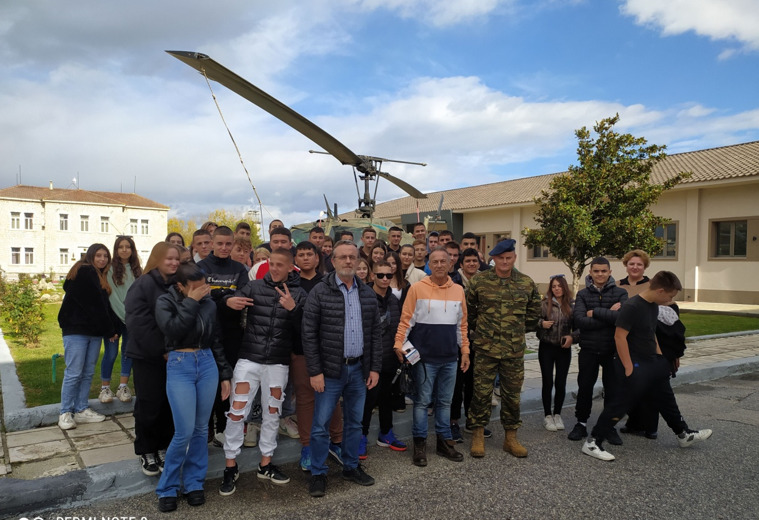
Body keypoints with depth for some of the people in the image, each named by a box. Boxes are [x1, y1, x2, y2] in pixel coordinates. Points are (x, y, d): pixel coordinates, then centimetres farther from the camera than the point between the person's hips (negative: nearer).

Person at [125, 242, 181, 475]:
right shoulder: (143, 284, -10)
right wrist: (160, 349, -17)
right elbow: (137, 322, -17)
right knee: (149, 405, 3)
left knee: (169, 404, 10)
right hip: (147, 356, -5)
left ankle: (164, 448, 25)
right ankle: (146, 452, 20)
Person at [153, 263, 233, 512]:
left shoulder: (209, 304, 5)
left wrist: (225, 374, 11)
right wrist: (191, 302, -18)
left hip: (208, 364, 4)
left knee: (201, 429, 9)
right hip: (179, 367, -3)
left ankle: (194, 483, 24)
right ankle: (168, 488, 13)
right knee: (184, 432, -7)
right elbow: (173, 330, -21)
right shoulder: (165, 302, -3)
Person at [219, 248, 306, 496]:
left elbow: (304, 329, -5)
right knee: (236, 412, 0)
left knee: (272, 413, 13)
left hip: (278, 363, 1)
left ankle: (265, 464, 29)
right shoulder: (254, 286, 1)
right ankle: (231, 466, 17)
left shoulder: (298, 293, 1)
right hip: (249, 359, -1)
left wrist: (293, 308, -20)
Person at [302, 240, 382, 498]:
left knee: (354, 422, 15)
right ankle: (318, 473, 20)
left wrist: (375, 367, 3)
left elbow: (375, 332, 8)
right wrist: (315, 371, -12)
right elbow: (309, 334, -8)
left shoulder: (368, 293, 6)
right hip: (330, 370, -4)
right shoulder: (319, 292, -7)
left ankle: (351, 466, 32)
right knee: (321, 424, 4)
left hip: (359, 369, 4)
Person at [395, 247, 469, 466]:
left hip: (450, 358, 4)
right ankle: (420, 443, 17)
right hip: (425, 357, -4)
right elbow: (406, 320, -5)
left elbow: (462, 324, 12)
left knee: (445, 402, 13)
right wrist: (399, 344, -13)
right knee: (422, 401, 5)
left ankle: (444, 441, 26)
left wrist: (465, 351, 11)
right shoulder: (417, 288, -6)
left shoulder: (458, 290, 6)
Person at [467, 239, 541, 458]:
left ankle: (511, 438, 24)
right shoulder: (479, 280, -3)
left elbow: (534, 312, 16)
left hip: (515, 350, 2)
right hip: (485, 349, -2)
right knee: (481, 392, 3)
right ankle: (478, 436, 18)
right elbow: (469, 310, 8)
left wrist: (519, 330, 13)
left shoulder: (527, 283, 3)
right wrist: (479, 329, 8)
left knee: (512, 394, 10)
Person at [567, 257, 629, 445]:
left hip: (612, 350, 0)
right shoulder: (583, 294, 1)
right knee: (585, 388, 8)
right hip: (589, 350, 0)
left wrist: (595, 312, -14)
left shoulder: (620, 293, 0)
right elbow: (579, 320, -14)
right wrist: (609, 316, -16)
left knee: (613, 390, 8)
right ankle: (581, 424, 23)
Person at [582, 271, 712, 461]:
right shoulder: (632, 307, -22)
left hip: (652, 364, 9)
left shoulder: (654, 306, 6)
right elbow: (619, 337, -24)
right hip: (634, 366, -9)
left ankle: (684, 435, 43)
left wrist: (659, 357, 17)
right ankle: (592, 443, 0)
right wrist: (629, 368, -23)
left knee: (666, 399, 22)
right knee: (621, 403, -7)